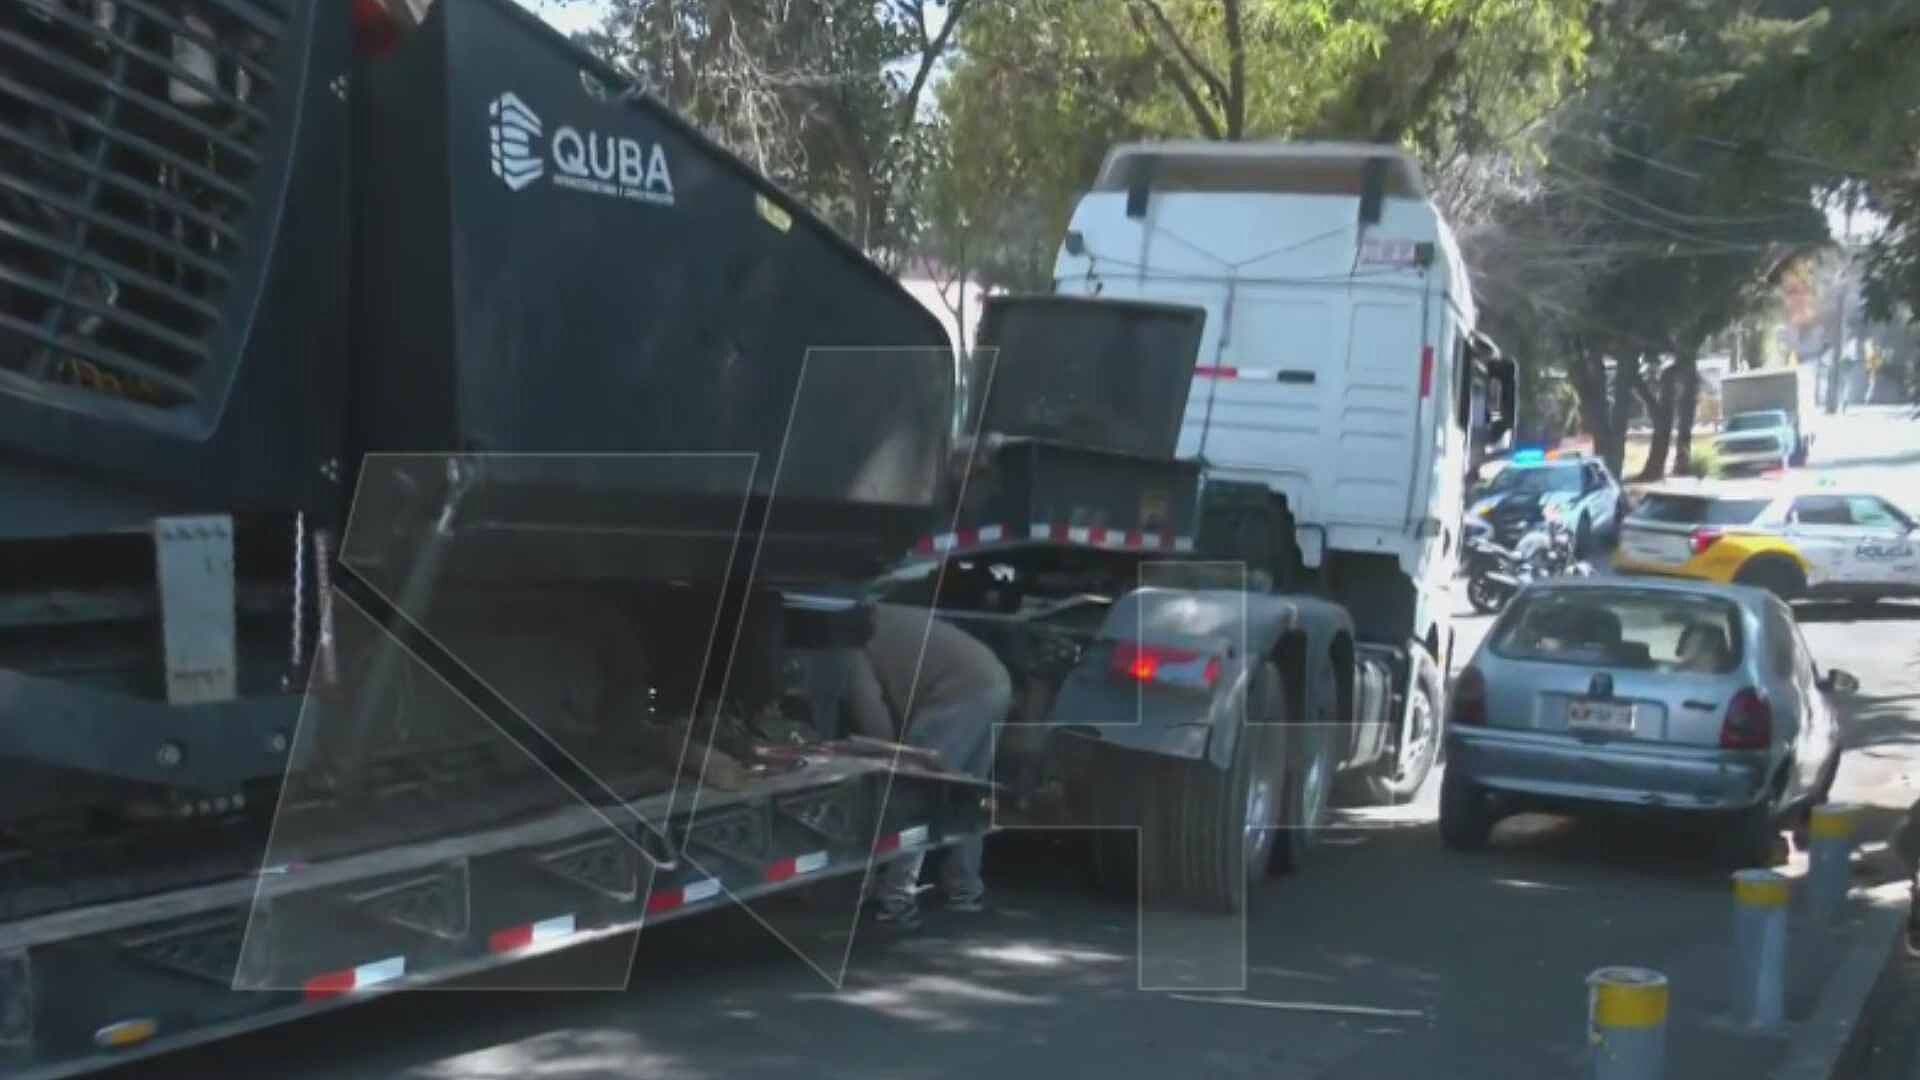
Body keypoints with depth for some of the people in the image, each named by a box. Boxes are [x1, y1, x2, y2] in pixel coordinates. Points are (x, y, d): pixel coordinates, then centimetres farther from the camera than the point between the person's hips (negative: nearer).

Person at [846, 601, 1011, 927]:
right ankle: (964, 887, 30)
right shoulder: (878, 620, 30)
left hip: (960, 692, -9)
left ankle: (896, 897, -8)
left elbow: (870, 708, -6)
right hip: (995, 684, 9)